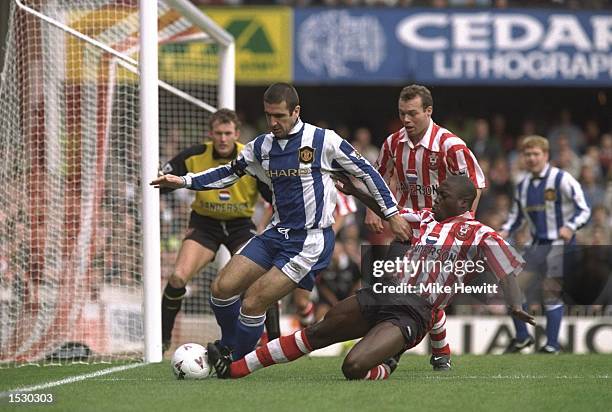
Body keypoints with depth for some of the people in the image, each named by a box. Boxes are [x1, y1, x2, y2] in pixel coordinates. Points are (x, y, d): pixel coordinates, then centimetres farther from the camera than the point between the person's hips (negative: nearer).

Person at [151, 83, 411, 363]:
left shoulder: (324, 141, -10)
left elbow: (366, 172, -1)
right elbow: (229, 173, 20)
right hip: (277, 233, 6)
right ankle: (228, 345, 20)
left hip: (311, 241, -6)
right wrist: (184, 181, 9)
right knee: (222, 288, -5)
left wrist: (392, 214, 1)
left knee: (252, 303, -14)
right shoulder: (261, 146, 6)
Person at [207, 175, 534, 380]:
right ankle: (234, 368, 14)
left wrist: (516, 305, -27)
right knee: (316, 334, 9)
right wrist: (356, 193, 23)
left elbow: (507, 270, -11)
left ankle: (385, 368, 11)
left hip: (411, 313, -7)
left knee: (353, 368, -25)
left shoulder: (479, 235, -5)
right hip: (384, 292, 7)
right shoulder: (426, 218, 14)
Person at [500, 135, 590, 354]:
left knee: (551, 291, -11)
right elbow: (516, 215, 24)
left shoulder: (562, 180, -8)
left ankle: (552, 344, -3)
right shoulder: (523, 186, 12)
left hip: (559, 244, -6)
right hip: (537, 245, 7)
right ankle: (522, 337, 12)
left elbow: (583, 210, -9)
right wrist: (505, 231, 5)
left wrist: (570, 227, -26)